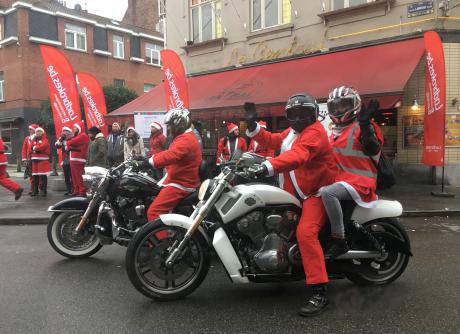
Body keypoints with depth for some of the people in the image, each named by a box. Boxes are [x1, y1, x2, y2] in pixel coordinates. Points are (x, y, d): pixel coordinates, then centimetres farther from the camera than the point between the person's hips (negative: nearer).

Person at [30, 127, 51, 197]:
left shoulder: (45, 140, 3)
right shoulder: (34, 140, 19)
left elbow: (44, 145, -15)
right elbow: (31, 147, 9)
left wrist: (35, 148, -5)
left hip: (43, 159, -5)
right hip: (35, 159, 5)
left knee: (43, 176, -7)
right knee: (35, 176, 6)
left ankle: (44, 191, -3)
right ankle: (35, 191, 14)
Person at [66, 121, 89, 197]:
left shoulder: (83, 136, -7)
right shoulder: (77, 136, 26)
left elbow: (73, 142, -16)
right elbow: (72, 143, 21)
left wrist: (67, 143, 4)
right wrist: (68, 146, -2)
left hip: (78, 159, -10)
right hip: (73, 159, 10)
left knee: (79, 176, -13)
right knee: (74, 176, 11)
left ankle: (82, 192, -12)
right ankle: (76, 191, 17)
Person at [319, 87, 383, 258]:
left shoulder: (362, 126, -8)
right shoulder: (335, 131, 18)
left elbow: (374, 150, -23)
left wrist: (365, 124, -30)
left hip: (361, 181, -9)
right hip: (342, 178, 9)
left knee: (327, 193, -32)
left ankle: (339, 241, -26)